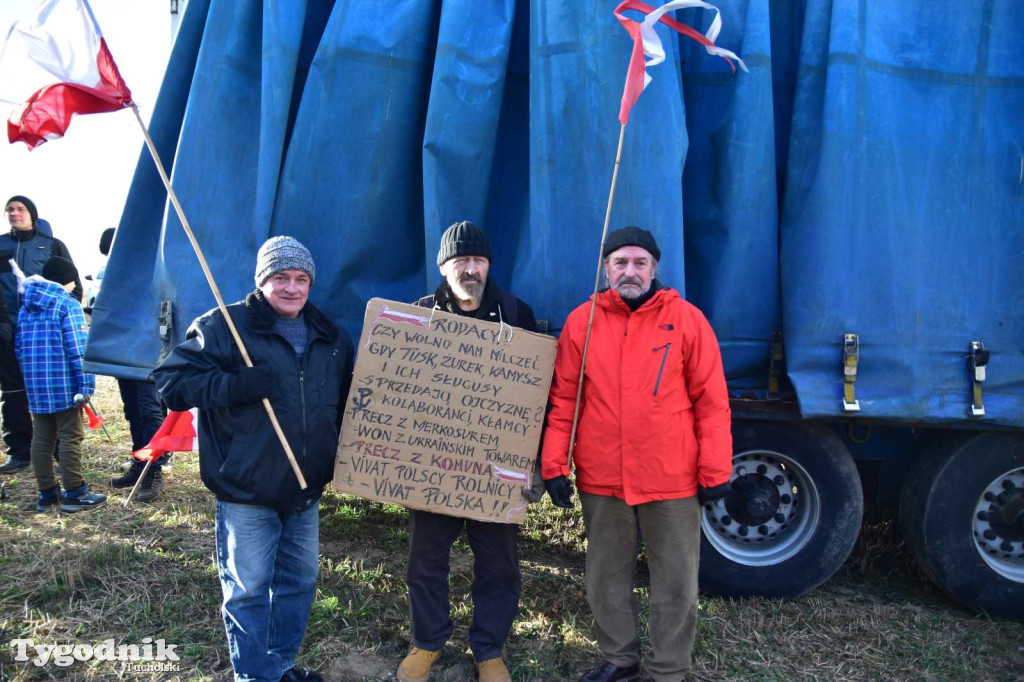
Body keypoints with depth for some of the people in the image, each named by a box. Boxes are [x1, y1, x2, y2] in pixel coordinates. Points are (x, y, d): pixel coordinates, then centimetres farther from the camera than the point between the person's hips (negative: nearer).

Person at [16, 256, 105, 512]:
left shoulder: (26, 307, 15)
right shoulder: (67, 304, -8)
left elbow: (19, 347, 17)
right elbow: (78, 349, -15)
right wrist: (86, 383, -15)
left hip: (35, 386, 7)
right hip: (64, 385, -7)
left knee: (41, 438, 12)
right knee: (70, 436, -1)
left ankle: (47, 493, 20)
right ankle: (74, 493, 4)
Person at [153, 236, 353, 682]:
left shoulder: (330, 337, 9)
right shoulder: (223, 327, -8)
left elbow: (345, 405, 22)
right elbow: (170, 381, -13)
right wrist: (237, 385, -26)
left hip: (307, 490, 6)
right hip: (246, 491, -5)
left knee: (300, 579, 17)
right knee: (247, 590, 3)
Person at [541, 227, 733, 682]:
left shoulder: (687, 319, -3)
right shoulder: (581, 322, 1)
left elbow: (712, 402, -2)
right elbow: (563, 401, 3)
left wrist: (715, 470, -4)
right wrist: (553, 464, 0)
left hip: (672, 479, -2)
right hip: (600, 478, 2)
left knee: (676, 584, 9)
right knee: (606, 579, 16)